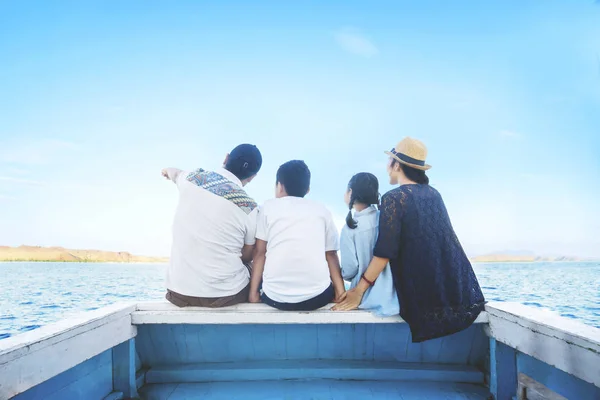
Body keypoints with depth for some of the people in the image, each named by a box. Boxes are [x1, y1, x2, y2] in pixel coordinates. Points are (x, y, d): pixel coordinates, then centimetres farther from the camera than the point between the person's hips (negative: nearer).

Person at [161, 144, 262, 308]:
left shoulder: (192, 177, -1)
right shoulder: (249, 208, -12)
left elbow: (176, 174, 25)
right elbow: (247, 257, 0)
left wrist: (168, 170, 49)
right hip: (226, 295, -3)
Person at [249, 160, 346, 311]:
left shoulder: (268, 207, 9)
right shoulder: (322, 211, 11)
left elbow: (260, 253, 6)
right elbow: (331, 255, 9)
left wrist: (253, 293, 8)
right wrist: (340, 292, 11)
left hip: (275, 297, 0)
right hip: (317, 296, 0)